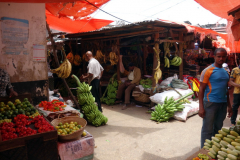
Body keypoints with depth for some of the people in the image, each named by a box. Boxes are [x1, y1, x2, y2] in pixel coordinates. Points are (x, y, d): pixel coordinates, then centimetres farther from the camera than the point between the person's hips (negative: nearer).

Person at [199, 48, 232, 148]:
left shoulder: (225, 72, 12)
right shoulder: (208, 71, -8)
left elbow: (226, 90, 19)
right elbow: (201, 89, -10)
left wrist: (229, 106, 17)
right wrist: (201, 107, -15)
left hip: (223, 104, 7)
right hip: (210, 103, -6)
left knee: (218, 128, 16)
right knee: (207, 130, 1)